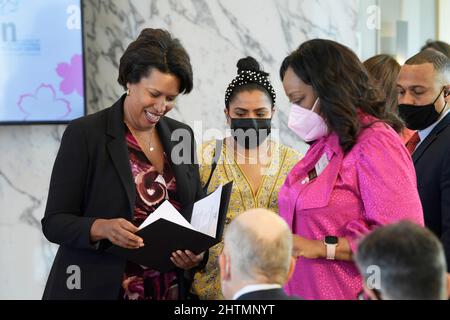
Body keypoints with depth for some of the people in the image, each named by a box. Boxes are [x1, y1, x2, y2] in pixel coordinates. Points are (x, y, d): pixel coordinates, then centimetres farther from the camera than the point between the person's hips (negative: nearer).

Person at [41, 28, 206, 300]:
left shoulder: (181, 135, 6)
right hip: (98, 289, -4)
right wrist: (102, 228, -27)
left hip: (171, 290, 4)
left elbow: (197, 212, 12)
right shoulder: (84, 134, -8)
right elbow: (55, 222, -9)